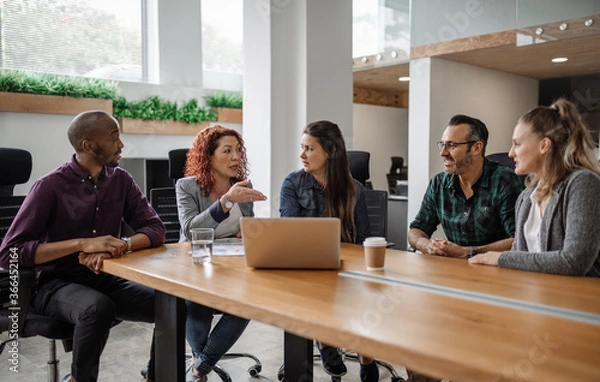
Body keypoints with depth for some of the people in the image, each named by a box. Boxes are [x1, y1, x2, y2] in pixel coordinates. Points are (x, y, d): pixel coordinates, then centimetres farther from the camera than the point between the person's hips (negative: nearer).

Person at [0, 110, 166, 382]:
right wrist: (82, 243, -29)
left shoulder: (121, 180, 1)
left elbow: (155, 229, -4)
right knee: (98, 307, -37)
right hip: (56, 284, -4)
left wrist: (123, 244, -26)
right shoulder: (51, 186, -13)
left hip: (105, 279, 4)